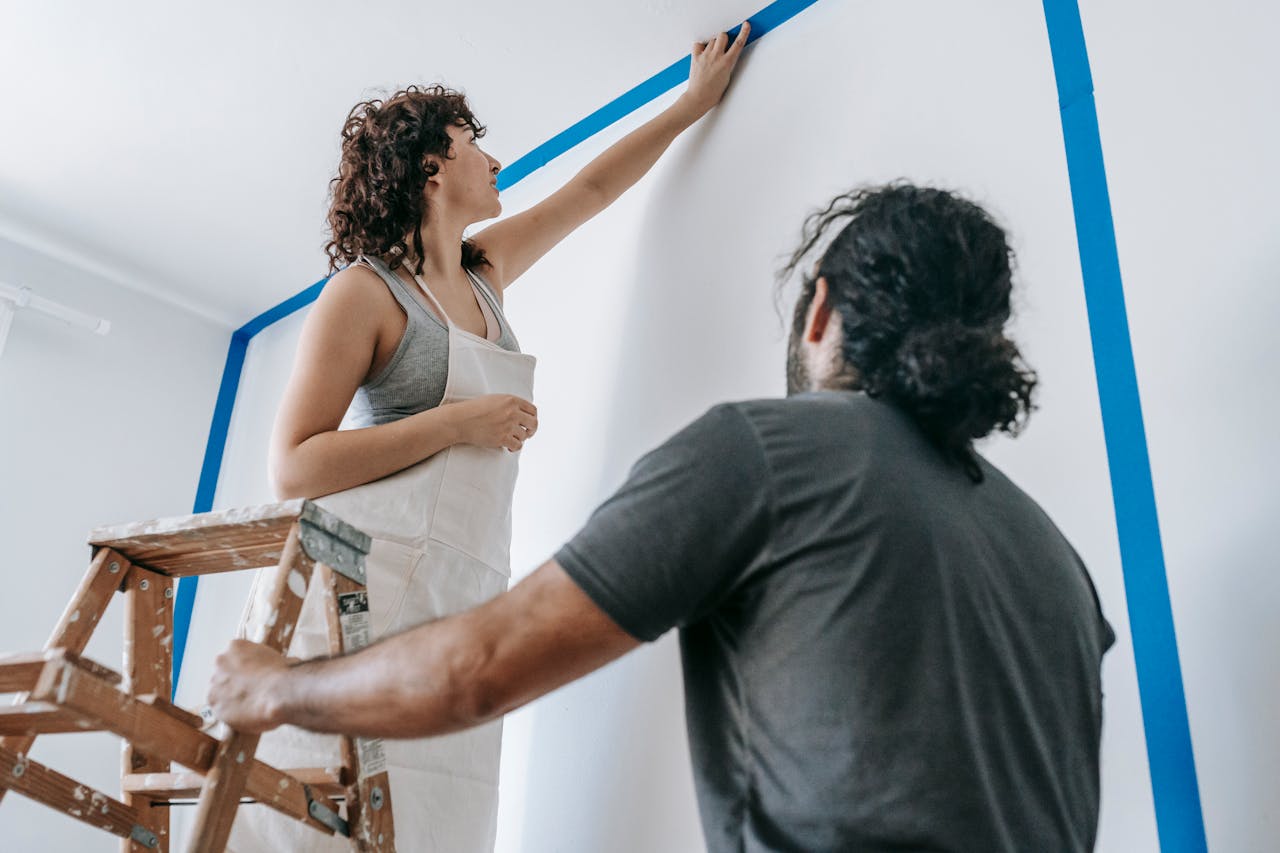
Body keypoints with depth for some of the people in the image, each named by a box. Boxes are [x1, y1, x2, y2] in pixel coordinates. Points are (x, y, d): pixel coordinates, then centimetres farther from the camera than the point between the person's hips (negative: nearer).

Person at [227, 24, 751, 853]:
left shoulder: (486, 272, 18)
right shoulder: (366, 290, -2)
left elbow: (593, 188, 30)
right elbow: (293, 466, -9)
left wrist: (695, 101, 38)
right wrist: (460, 421, -12)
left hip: (464, 602, 6)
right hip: (367, 588, -6)